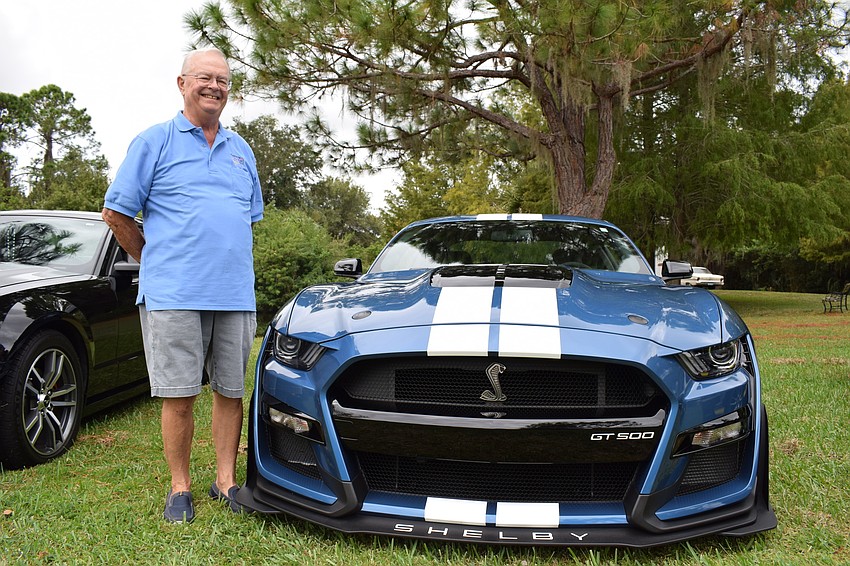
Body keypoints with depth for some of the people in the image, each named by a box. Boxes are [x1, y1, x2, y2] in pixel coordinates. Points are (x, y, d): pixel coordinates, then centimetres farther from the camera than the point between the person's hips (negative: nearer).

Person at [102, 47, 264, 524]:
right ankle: (180, 488, 15)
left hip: (236, 294, 4)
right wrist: (157, 263, 6)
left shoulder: (241, 150, 18)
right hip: (173, 295, -4)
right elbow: (116, 212, 4)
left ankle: (226, 481, 20)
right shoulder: (155, 141, 4)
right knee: (179, 395, -1)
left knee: (231, 391, 7)